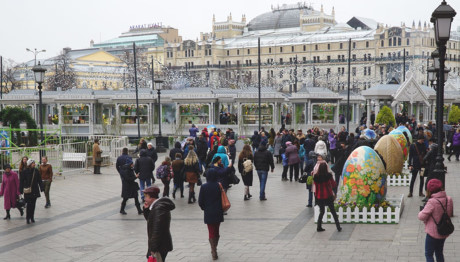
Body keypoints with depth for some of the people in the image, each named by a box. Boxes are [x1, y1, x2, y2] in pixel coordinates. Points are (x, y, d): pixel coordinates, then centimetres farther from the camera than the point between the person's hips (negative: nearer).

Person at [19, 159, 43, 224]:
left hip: (35, 190, 4)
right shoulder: (24, 172, -8)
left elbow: (39, 180, 7)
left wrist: (41, 188, 4)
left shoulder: (36, 171, 3)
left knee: (33, 204, 9)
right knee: (29, 204, -6)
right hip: (28, 191, -4)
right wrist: (21, 190, -6)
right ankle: (28, 218, 4)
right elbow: (21, 181, -5)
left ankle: (32, 217, 19)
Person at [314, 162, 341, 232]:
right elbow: (334, 185, -2)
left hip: (319, 197, 2)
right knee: (333, 212, 10)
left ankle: (319, 227, 16)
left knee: (321, 212, 18)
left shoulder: (316, 176, -7)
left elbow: (316, 186, 4)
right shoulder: (328, 175, -12)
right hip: (328, 196, -2)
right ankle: (338, 227, 14)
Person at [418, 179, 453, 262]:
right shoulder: (449, 199, -5)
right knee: (439, 253, 23)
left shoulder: (432, 202, -25)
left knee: (428, 254, 6)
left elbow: (422, 217, -21)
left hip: (433, 233, -7)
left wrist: (422, 211, -1)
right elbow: (451, 214, 10)